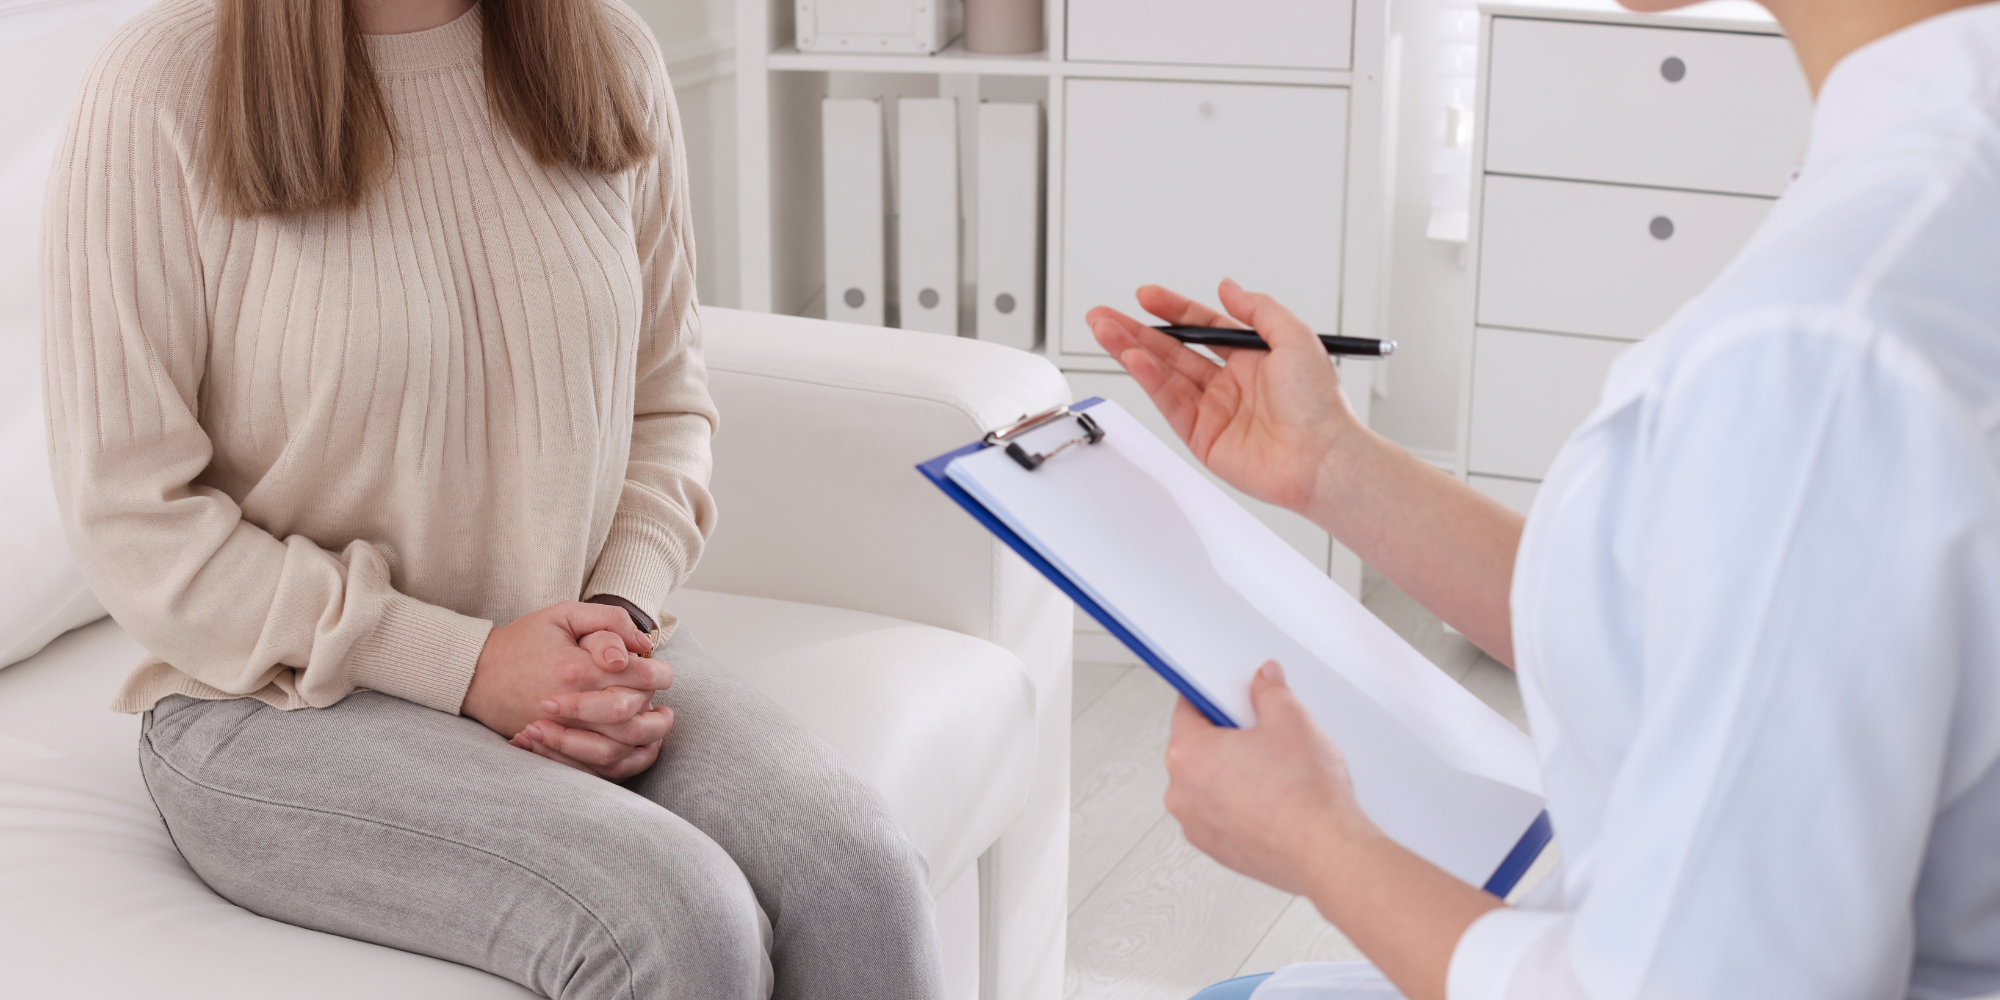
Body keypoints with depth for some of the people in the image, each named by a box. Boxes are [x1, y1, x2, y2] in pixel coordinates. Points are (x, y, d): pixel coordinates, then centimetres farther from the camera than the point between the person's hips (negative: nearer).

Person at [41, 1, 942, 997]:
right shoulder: (162, 87, -13)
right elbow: (132, 520, -12)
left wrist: (623, 614, -8)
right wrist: (466, 666, -17)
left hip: (567, 643, 4)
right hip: (286, 702, -4)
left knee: (856, 878, -25)